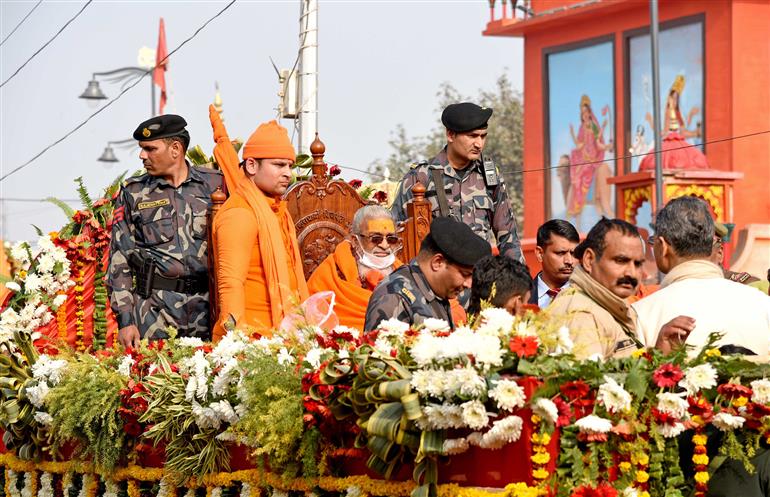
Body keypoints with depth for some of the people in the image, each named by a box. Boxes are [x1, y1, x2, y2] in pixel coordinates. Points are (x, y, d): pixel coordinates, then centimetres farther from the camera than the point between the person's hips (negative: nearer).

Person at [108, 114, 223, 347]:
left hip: (206, 305, 1)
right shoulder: (133, 193, 7)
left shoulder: (214, 184, 7)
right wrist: (125, 320, -3)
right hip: (154, 307, -1)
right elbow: (119, 260, 5)